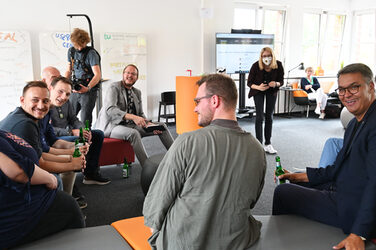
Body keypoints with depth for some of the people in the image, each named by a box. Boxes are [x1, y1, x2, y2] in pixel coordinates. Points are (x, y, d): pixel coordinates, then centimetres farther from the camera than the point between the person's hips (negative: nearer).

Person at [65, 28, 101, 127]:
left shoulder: (91, 53, -11)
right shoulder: (71, 51, 9)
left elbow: (97, 75, -18)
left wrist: (87, 88, -32)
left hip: (89, 91, -6)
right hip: (75, 90, 6)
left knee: (85, 119, -8)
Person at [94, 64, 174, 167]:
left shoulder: (137, 92, 14)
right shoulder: (114, 88, -8)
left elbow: (140, 114, 16)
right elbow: (110, 109, -24)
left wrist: (148, 124, -8)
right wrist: (132, 117, -37)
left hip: (130, 125, 7)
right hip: (112, 125, -7)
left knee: (161, 126, -3)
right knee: (133, 133, -39)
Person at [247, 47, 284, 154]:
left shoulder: (278, 65, -20)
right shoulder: (256, 66, -26)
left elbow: (281, 82, -9)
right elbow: (249, 83, -18)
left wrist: (276, 84, -32)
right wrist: (258, 87, -37)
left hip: (272, 91, 2)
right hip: (258, 91, -2)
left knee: (269, 117, 7)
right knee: (259, 117, -10)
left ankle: (268, 144, 16)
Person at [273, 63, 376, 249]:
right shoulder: (355, 124, 11)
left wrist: (358, 234, -28)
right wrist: (298, 177, 10)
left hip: (353, 211, -10)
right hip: (339, 195, 10)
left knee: (283, 192, -4)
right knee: (285, 187, 19)